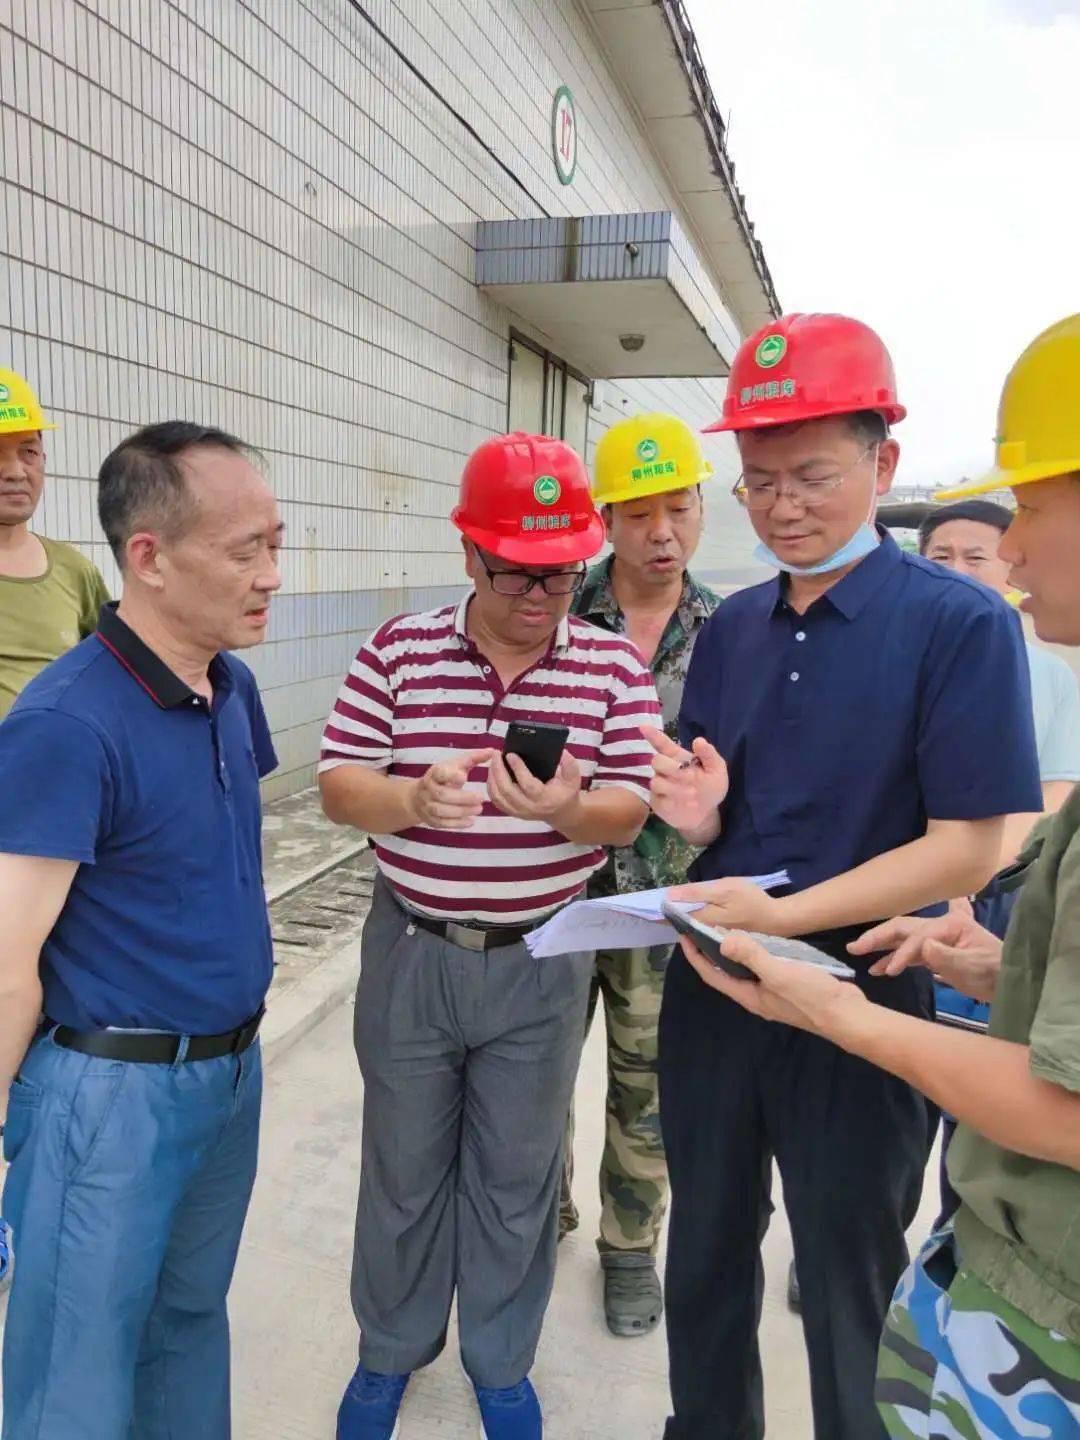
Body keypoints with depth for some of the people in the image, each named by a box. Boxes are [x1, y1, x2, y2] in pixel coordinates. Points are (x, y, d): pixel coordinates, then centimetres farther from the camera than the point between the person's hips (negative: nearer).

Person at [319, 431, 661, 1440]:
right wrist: (411, 799, -28)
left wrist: (566, 810, -30)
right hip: (411, 953, 0)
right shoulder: (397, 652, -7)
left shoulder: (614, 668, -6)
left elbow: (629, 812, -7)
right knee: (403, 1167, 18)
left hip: (541, 966, 0)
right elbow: (338, 784, -6)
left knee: (517, 1177, 17)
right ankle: (390, 1350, 44)